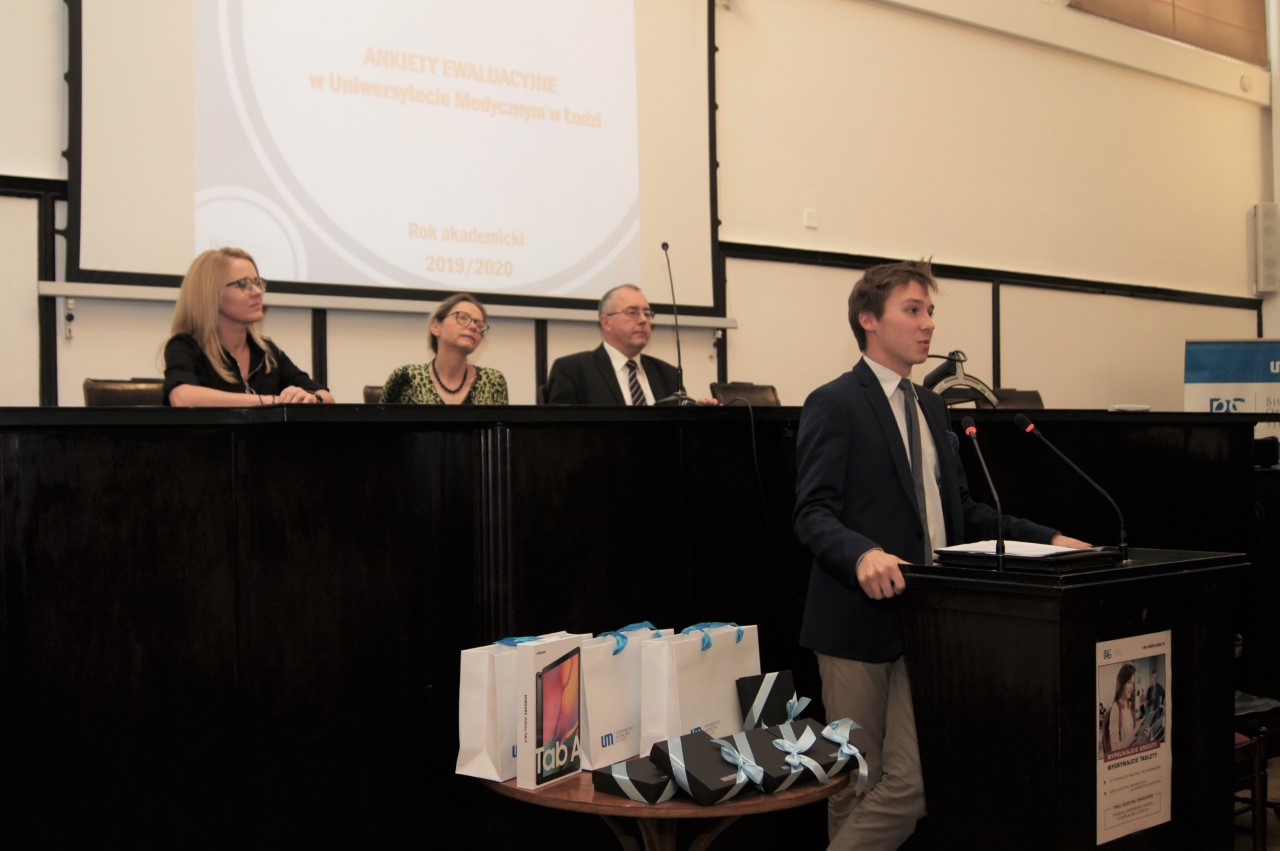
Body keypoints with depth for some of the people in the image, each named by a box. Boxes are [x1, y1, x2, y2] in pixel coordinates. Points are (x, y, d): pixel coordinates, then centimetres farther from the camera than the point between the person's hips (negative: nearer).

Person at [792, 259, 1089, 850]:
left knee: (910, 783, -1)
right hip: (860, 619, -6)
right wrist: (863, 554, -34)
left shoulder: (931, 408, 18)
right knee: (856, 784, 4)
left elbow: (960, 509, 21)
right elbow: (814, 513, -15)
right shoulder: (834, 404, -6)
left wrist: (1047, 538, 11)